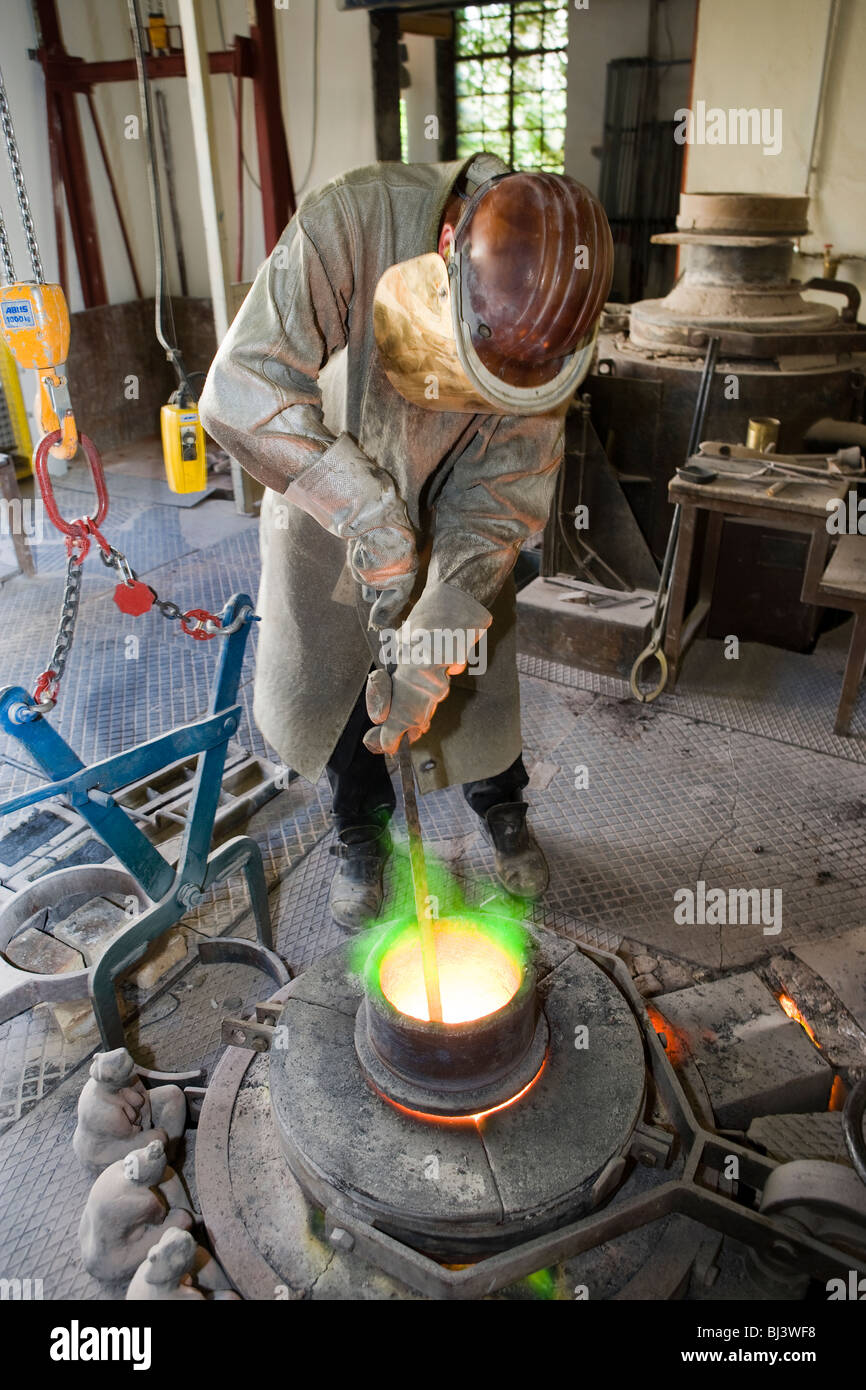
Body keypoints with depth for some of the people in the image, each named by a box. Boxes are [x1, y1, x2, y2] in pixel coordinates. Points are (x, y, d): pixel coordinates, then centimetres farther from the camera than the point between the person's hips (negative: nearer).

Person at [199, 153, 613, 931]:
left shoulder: (549, 315, -25)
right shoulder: (353, 221, -34)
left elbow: (500, 495, -22)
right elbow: (241, 392, -37)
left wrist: (435, 645, -30)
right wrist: (370, 515, -42)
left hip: (449, 512, 1)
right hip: (326, 507, 0)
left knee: (476, 674, 7)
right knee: (327, 677, 7)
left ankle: (503, 812, 38)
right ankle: (361, 831, 34)